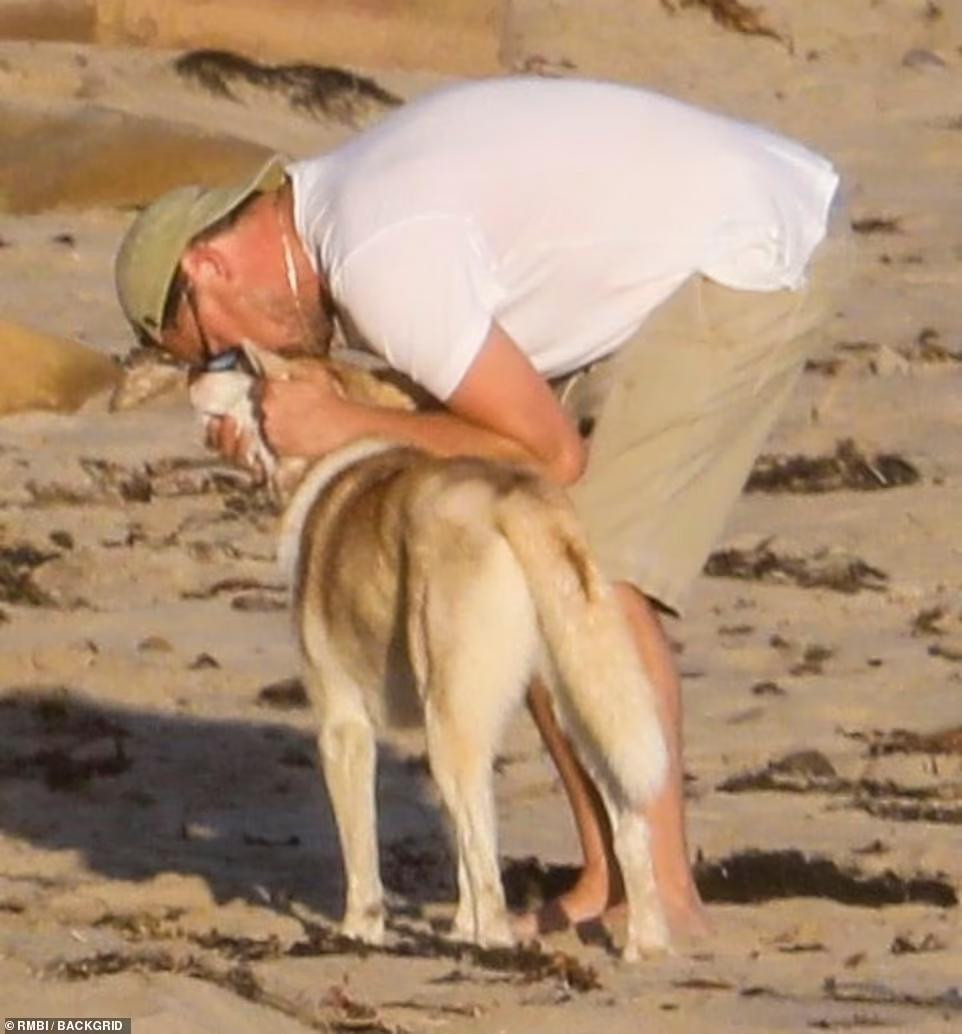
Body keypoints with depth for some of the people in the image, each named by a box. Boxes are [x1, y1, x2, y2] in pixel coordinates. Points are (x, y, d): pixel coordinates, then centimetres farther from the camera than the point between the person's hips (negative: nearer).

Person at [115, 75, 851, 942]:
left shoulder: (382, 260, -23)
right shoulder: (355, 199, 8)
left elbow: (548, 451, -20)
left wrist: (345, 428, -13)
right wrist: (281, 437, -1)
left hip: (759, 248, -10)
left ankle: (666, 895, -12)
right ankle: (608, 879, 8)